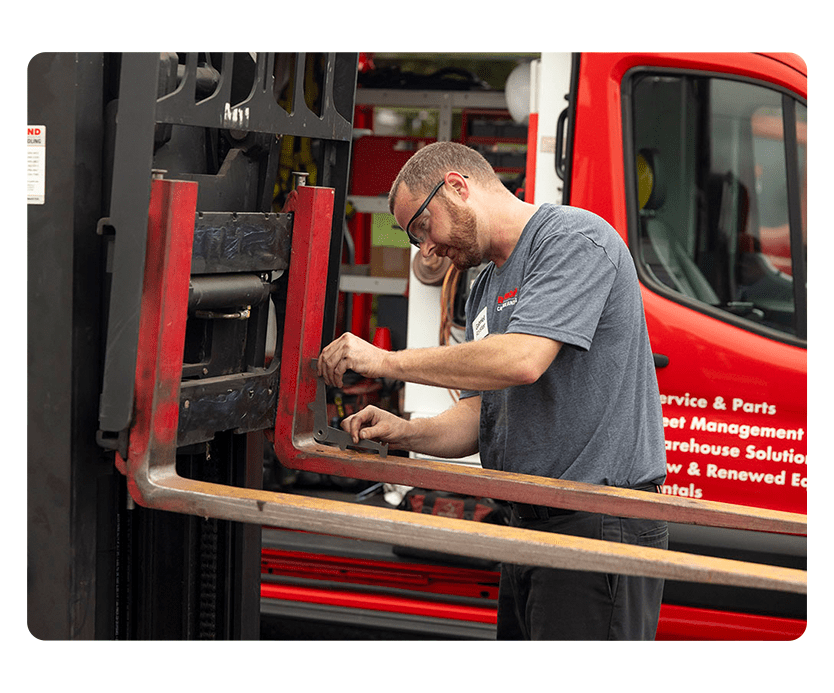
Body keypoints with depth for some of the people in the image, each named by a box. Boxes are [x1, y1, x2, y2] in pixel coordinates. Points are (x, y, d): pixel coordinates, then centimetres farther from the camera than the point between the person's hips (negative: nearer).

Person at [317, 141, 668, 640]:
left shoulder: (575, 238, -9)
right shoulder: (487, 289, 20)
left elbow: (522, 360, -23)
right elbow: (480, 414, 19)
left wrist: (388, 362, -15)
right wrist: (405, 434, -2)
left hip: (601, 528, -9)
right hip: (531, 527, 9)